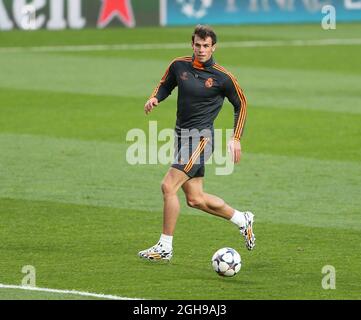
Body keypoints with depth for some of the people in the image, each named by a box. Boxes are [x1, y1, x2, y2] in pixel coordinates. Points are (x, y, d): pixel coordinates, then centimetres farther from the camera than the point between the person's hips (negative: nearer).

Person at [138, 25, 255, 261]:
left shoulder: (222, 77, -9)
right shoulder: (179, 65, 3)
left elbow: (241, 104, 4)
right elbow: (166, 84, 21)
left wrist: (236, 138, -2)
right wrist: (155, 98, -1)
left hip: (200, 137, -7)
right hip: (182, 135, 7)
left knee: (168, 186, -16)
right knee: (195, 199, 11)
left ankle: (165, 247, -7)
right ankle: (242, 220, 32)